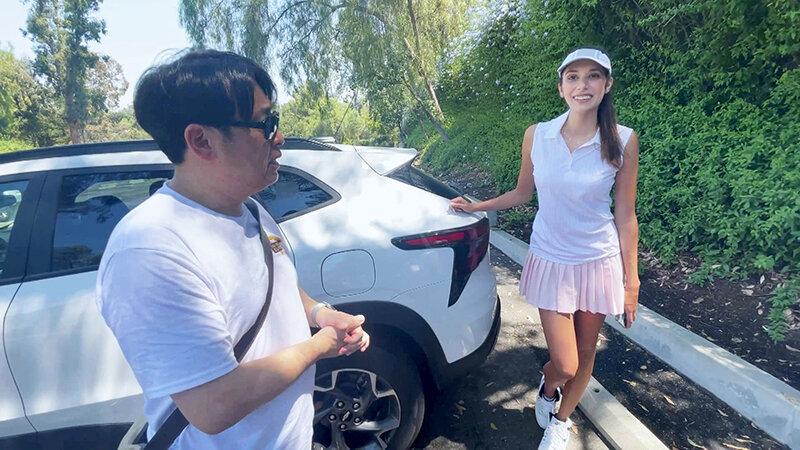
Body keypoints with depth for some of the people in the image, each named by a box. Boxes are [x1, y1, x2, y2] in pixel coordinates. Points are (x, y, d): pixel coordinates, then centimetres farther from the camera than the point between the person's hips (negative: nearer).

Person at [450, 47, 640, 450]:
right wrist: (476, 207, 5)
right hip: (550, 261, 0)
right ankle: (547, 386, 40)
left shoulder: (622, 142, -9)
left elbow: (625, 216, -3)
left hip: (599, 261, 1)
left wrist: (630, 280, 0)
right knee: (565, 366, 0)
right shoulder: (536, 136, -7)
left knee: (585, 353, 15)